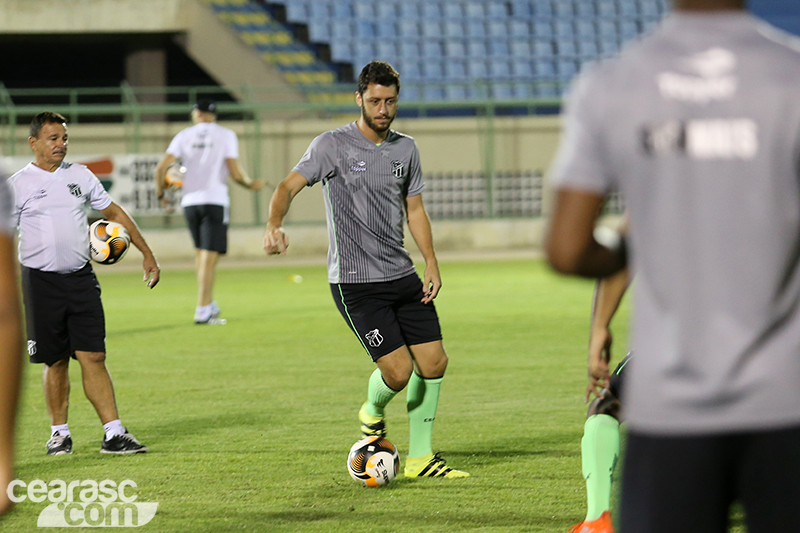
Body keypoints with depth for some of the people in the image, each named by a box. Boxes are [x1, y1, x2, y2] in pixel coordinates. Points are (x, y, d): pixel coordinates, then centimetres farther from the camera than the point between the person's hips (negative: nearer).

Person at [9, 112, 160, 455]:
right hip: (41, 281, -2)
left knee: (93, 356, -4)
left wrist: (147, 254, 17)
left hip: (81, 278, 2)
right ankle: (59, 432, 19)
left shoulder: (80, 176, 9)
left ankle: (114, 433, -7)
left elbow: (114, 213, 17)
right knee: (55, 362, 4)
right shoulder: (18, 185, 0)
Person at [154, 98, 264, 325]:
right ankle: (203, 310, -12)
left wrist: (160, 193, 11)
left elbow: (161, 167, -2)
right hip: (215, 200, -3)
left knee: (201, 254, 18)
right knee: (209, 256, -6)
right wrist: (251, 184, 13)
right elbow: (235, 173, -6)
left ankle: (209, 304, 22)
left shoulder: (184, 135, 8)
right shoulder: (226, 135, 2)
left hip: (190, 202, 3)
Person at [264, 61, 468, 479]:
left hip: (402, 275, 6)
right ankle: (372, 411, 21)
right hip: (355, 283, -6)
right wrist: (274, 225, -35)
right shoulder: (333, 145, -8)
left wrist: (431, 264, 6)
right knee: (398, 369, -14)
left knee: (434, 362, 2)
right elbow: (289, 186, -14)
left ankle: (420, 459, 16)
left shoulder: (405, 148, 9)